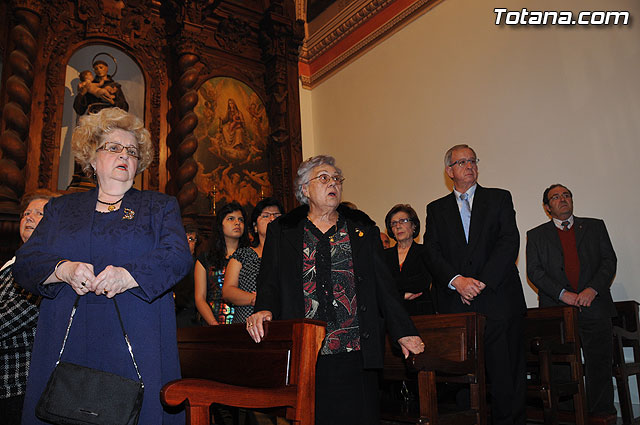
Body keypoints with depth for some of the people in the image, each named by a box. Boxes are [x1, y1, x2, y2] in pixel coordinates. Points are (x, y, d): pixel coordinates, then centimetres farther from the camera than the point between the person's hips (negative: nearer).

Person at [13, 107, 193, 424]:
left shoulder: (160, 206, 11)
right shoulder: (61, 208, 18)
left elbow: (179, 257, -4)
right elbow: (25, 262, 9)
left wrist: (128, 275, -20)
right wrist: (63, 270, -12)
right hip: (66, 343, 2)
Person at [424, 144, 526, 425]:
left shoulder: (499, 199, 11)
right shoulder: (436, 209, 14)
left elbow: (509, 243, -1)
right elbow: (432, 252, 3)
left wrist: (482, 281, -11)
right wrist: (456, 280, -13)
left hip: (498, 299, -1)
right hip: (455, 304, 1)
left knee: (505, 373, 1)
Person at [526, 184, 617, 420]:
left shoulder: (595, 226, 15)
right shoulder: (536, 235, 11)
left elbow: (609, 261, 6)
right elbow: (534, 271, 1)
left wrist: (592, 289, -10)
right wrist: (563, 294, -12)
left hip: (594, 306, 1)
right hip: (557, 309, -1)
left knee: (600, 365, 0)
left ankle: (602, 413, 14)